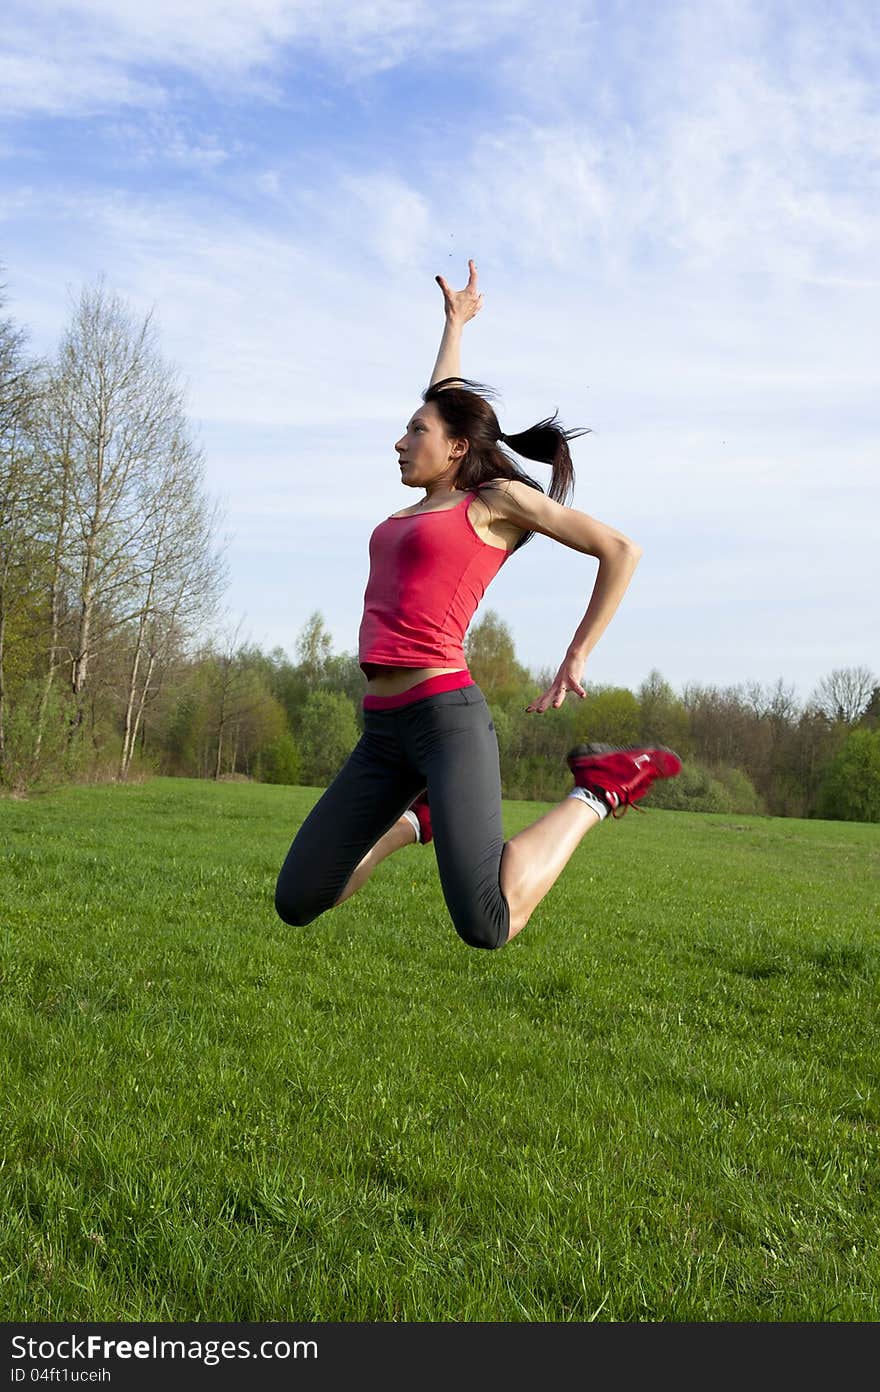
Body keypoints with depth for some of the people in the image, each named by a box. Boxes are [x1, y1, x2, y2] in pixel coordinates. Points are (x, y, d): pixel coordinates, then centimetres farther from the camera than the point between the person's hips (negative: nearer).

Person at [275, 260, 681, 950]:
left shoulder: (499, 497, 3)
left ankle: (596, 791, -2)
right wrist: (455, 322, 51)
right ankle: (417, 820, 23)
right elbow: (445, 405, 39)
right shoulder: (431, 502, 22)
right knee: (296, 904, 3)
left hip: (447, 715, -8)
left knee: (488, 926, -25)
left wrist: (576, 657, -1)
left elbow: (621, 550, 0)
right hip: (382, 732, 8)